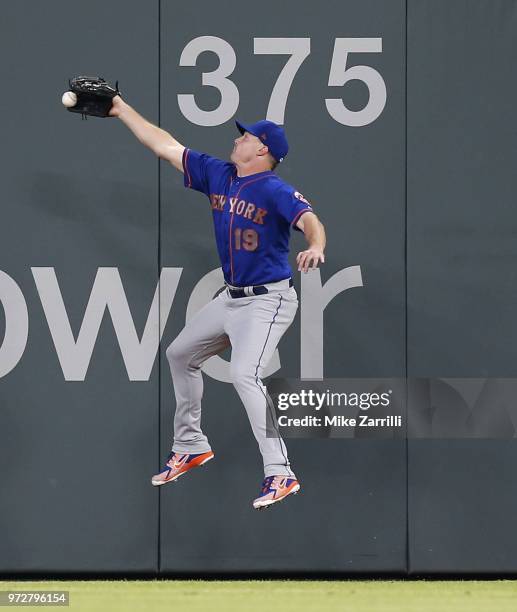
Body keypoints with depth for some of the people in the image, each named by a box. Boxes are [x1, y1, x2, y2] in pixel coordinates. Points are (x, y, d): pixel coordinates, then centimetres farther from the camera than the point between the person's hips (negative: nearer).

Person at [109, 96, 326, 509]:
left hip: (268, 300, -9)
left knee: (245, 374, -26)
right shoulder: (217, 175, 3)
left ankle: (280, 474, -27)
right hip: (231, 298, 10)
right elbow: (167, 147, 9)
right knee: (181, 353, 23)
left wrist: (315, 247, -57)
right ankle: (190, 446, 38)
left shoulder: (276, 191, -19)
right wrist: (124, 111, 10)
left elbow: (309, 219, -35)